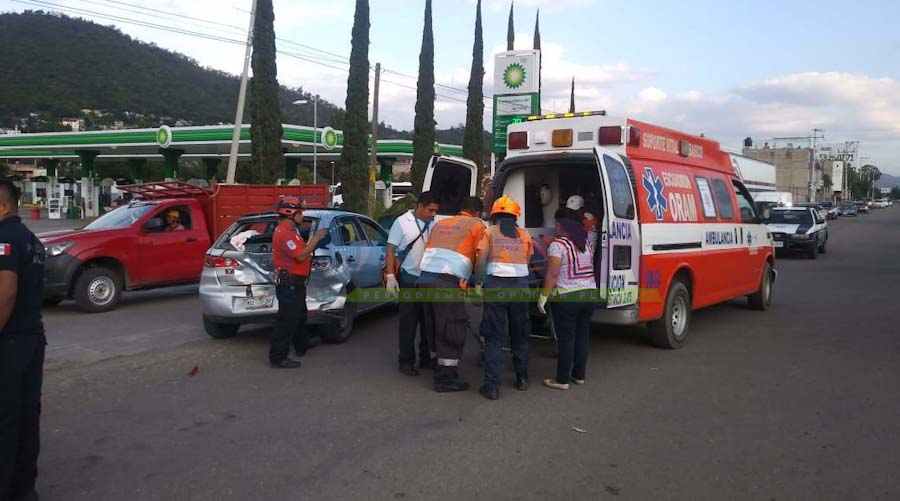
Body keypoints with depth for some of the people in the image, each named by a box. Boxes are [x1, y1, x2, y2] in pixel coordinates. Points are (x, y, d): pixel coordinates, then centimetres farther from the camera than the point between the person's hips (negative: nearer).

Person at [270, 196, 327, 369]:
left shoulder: (289, 230, 16)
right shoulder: (284, 233, -19)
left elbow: (301, 251, 17)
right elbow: (301, 256, -25)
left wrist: (312, 240, 9)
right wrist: (316, 239, -18)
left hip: (295, 282, 11)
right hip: (289, 282, -11)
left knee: (300, 316, 25)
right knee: (287, 320, -8)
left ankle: (302, 346, 42)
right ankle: (278, 357, -3)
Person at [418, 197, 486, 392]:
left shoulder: (441, 224, 25)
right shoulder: (477, 225, 7)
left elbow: (428, 249, 21)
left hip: (425, 277, 7)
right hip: (447, 283, -7)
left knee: (437, 326, 19)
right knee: (454, 329, 1)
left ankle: (441, 368, 30)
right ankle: (446, 379, 4)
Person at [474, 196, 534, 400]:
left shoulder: (489, 232, 4)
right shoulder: (524, 235, 13)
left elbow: (481, 262, -5)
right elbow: (527, 262, 8)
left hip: (496, 285, -2)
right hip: (521, 286, 3)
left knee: (494, 337, 2)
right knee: (520, 335, 18)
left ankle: (492, 385, 0)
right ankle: (522, 379, 27)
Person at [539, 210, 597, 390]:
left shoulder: (557, 244, -11)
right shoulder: (586, 244, 12)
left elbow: (552, 274, -16)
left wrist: (543, 296, -13)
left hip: (567, 297, -7)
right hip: (589, 294, 7)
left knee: (566, 338, -2)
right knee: (583, 335, 13)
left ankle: (562, 380, 4)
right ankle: (579, 375, 22)